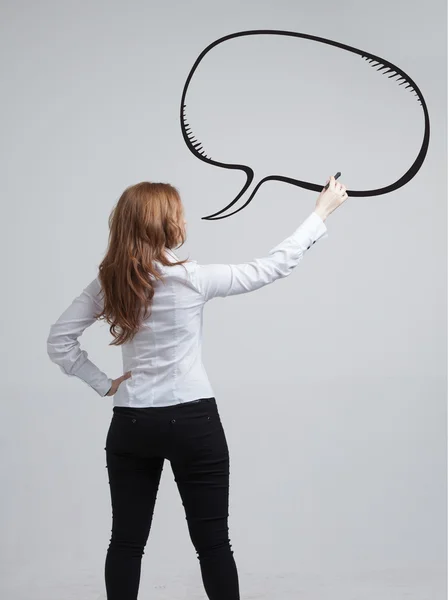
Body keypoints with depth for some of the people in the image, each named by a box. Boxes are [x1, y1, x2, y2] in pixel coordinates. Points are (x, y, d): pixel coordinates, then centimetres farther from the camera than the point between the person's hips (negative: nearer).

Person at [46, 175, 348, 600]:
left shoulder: (107, 282, 0)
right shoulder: (191, 278, -11)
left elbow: (59, 342, 1)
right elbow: (275, 266, -4)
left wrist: (104, 385, 2)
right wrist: (322, 212, 5)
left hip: (129, 424, 4)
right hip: (191, 422, -4)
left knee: (127, 541, 11)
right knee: (212, 542, 5)